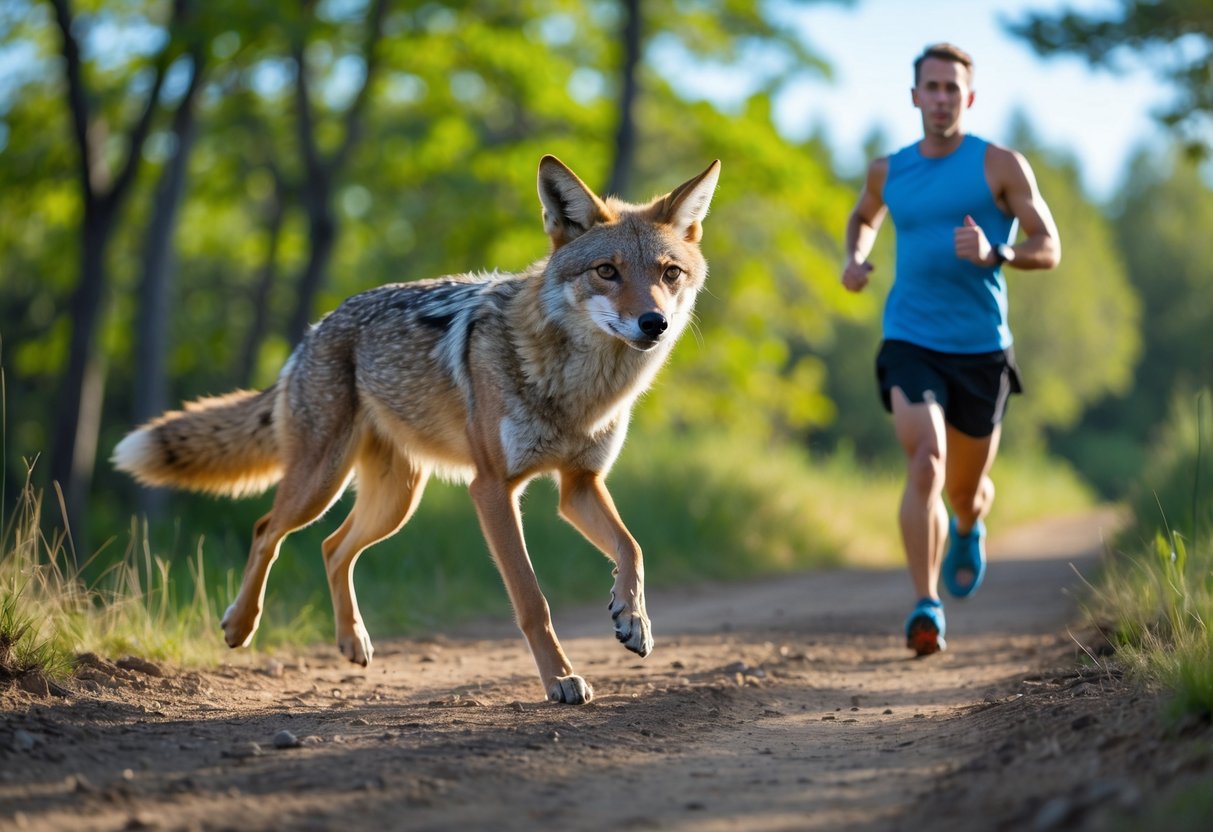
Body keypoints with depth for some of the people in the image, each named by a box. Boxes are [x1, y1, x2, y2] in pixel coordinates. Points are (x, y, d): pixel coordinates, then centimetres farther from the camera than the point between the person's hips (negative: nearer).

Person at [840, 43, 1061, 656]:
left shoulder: (1001, 165, -2)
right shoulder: (889, 170, 7)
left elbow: (1049, 250, -3)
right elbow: (864, 218, 30)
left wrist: (994, 253, -23)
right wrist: (855, 259, 7)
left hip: (980, 351, 0)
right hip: (910, 344, 0)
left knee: (964, 490, 14)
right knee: (925, 462, -25)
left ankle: (969, 527, 53)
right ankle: (926, 608, -25)